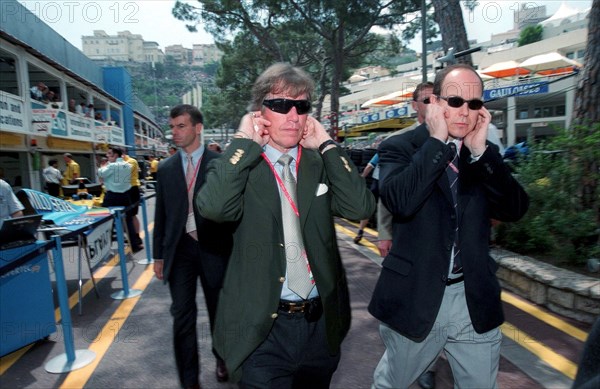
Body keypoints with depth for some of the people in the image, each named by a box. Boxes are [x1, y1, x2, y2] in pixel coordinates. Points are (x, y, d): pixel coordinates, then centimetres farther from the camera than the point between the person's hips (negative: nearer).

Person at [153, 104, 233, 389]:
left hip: (213, 248, -2)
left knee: (218, 311, 15)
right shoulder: (166, 168, 6)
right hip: (180, 248, 2)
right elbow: (161, 214, 9)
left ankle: (222, 359, 42)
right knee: (182, 316, 4)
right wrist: (159, 254, 8)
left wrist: (234, 249, -5)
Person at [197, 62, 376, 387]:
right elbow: (212, 207, -27)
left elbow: (360, 208, -12)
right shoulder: (237, 164, -6)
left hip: (322, 324, 4)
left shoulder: (321, 163, 3)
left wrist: (326, 144, -10)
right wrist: (245, 141, -18)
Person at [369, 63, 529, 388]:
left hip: (475, 301, 4)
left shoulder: (486, 155, 6)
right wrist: (436, 140, -21)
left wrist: (480, 150, -14)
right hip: (414, 299, -3)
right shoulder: (399, 148, -8)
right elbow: (399, 201, -27)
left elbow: (515, 209, -6)